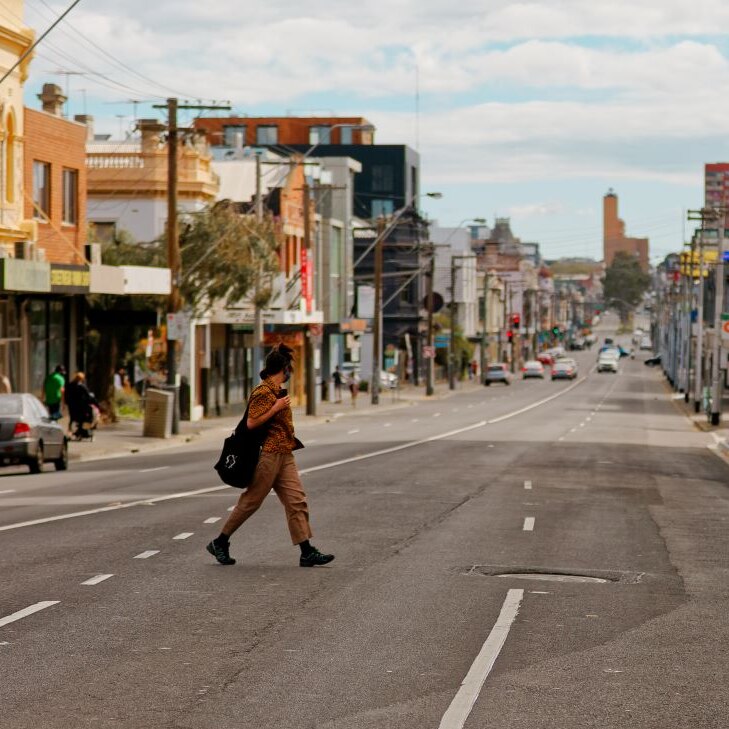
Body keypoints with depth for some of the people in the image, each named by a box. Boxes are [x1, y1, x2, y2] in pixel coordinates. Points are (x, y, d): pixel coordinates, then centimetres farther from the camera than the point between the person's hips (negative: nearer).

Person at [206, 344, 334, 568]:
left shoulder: (278, 391, 14)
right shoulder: (263, 392, -14)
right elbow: (251, 423, -18)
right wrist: (276, 408, -19)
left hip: (284, 456, 9)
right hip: (268, 455, -9)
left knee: (297, 500, 0)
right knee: (251, 502, 0)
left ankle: (307, 553, -3)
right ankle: (220, 543, 13)